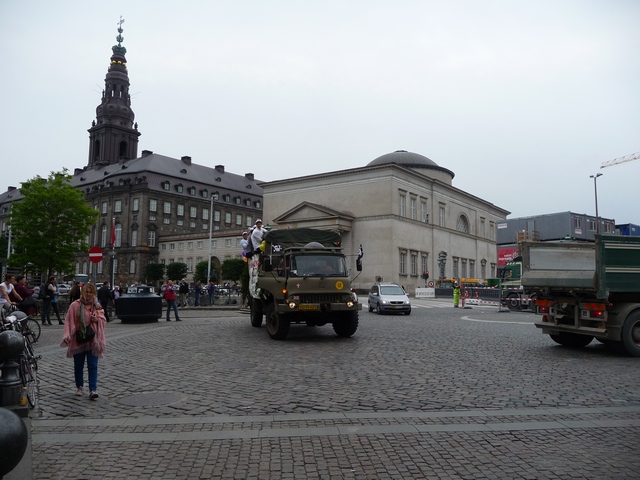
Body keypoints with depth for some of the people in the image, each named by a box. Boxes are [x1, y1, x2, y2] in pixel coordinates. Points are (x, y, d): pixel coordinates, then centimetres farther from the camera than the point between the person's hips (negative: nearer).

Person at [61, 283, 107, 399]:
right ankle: (79, 387, 31)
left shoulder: (97, 306, 6)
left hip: (93, 341, 1)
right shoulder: (75, 306, -4)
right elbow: (69, 321, -6)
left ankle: (93, 390, -4)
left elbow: (104, 321, 12)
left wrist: (97, 319, -9)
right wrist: (67, 335, -17)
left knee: (93, 366, -4)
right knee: (78, 366, 12)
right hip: (78, 340, -1)